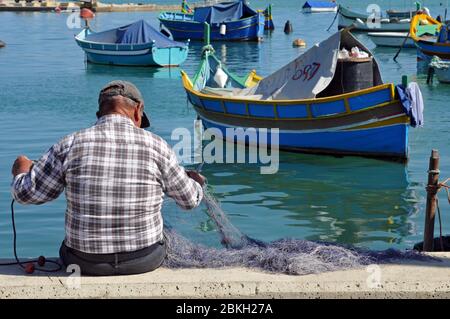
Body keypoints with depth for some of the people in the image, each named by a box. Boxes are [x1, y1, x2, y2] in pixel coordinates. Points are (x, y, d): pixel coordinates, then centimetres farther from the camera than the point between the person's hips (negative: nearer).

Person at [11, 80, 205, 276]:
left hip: (84, 263, 1)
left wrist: (21, 170, 24)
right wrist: (195, 181, 27)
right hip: (145, 262, 0)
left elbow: (26, 193, 1)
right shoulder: (156, 146, -9)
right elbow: (190, 200, 3)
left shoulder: (70, 145, -8)